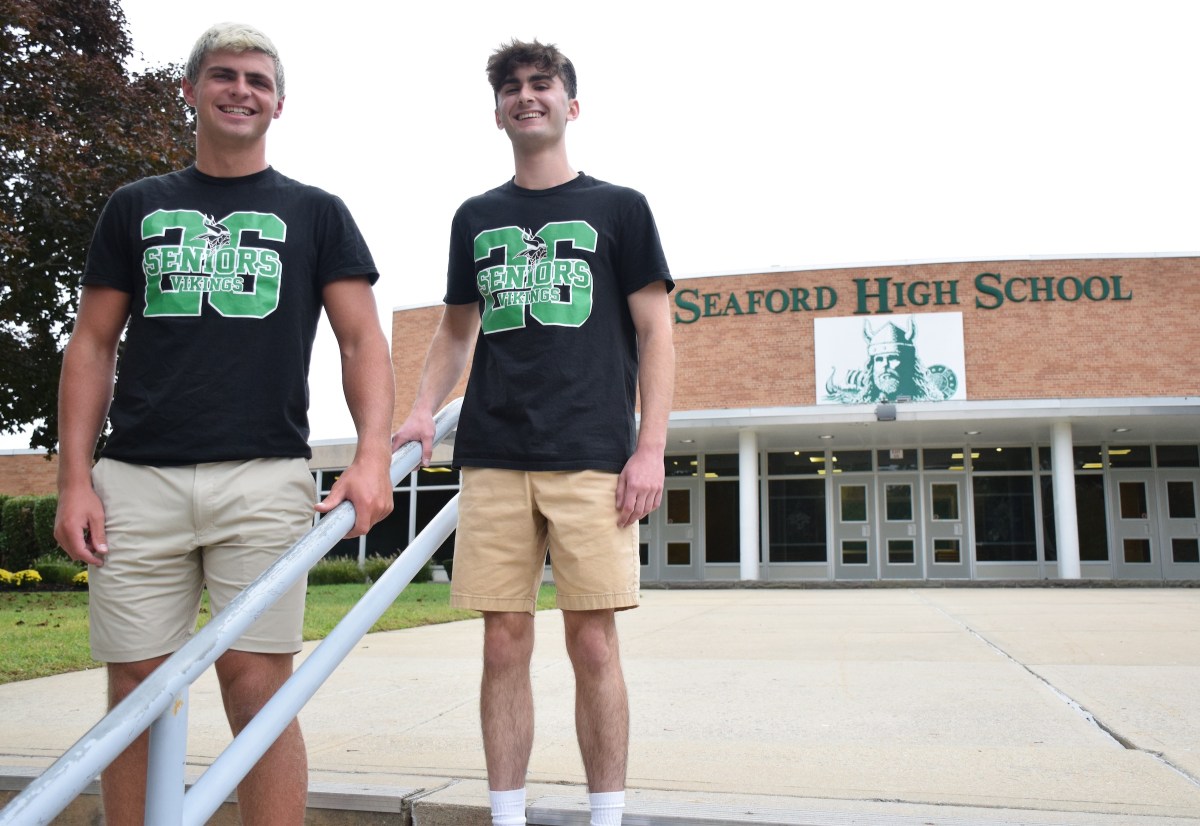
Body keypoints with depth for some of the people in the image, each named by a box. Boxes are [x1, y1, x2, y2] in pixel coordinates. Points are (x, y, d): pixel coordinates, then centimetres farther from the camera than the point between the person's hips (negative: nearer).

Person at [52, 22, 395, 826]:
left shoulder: (316, 213, 12)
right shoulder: (137, 207, 17)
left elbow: (362, 340, 4)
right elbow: (93, 345, 14)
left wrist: (373, 456, -12)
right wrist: (75, 478, 3)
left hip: (265, 477, -2)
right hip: (137, 477, 2)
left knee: (258, 687, -3)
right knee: (136, 691, 5)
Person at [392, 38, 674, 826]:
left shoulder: (618, 207, 9)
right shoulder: (476, 217, 17)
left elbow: (655, 330, 4)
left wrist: (651, 446, -5)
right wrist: (423, 408, 3)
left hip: (591, 457, -2)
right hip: (492, 457, 3)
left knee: (593, 643, -1)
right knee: (505, 644, 4)